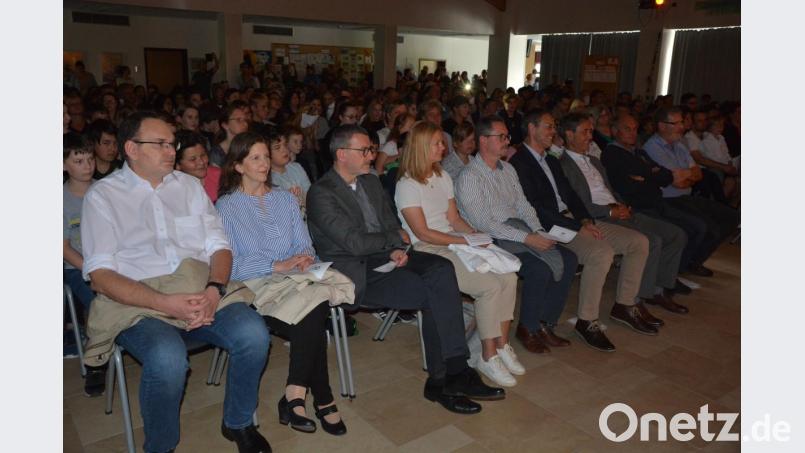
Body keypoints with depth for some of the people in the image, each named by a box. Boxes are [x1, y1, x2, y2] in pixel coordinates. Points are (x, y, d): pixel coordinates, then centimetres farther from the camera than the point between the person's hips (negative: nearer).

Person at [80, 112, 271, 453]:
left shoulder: (189, 185, 16)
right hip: (136, 302, -3)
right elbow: (100, 275, -5)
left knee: (253, 334, -24)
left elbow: (218, 246, 10)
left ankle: (238, 424, 4)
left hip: (202, 291, 3)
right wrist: (167, 303, -19)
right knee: (168, 358, -33)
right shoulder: (102, 195, 5)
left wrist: (214, 290, -12)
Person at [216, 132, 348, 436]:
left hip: (294, 278, 4)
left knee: (313, 312, -33)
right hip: (255, 285, -4)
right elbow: (229, 264, -6)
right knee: (314, 318, -32)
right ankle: (323, 400, -21)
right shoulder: (226, 206, 5)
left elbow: (305, 245, 16)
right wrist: (278, 265, -16)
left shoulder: (286, 200, 20)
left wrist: (305, 258, -10)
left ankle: (295, 396, -24)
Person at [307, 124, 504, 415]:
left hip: (386, 257, 7)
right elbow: (354, 243, -17)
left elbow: (392, 224, 17)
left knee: (441, 269, -22)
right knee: (434, 294, -23)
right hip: (355, 272, -7)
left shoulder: (371, 182, 16)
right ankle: (441, 379, -11)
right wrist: (397, 238, -5)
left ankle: (453, 372, -22)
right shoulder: (321, 194, -10)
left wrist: (397, 249, -5)